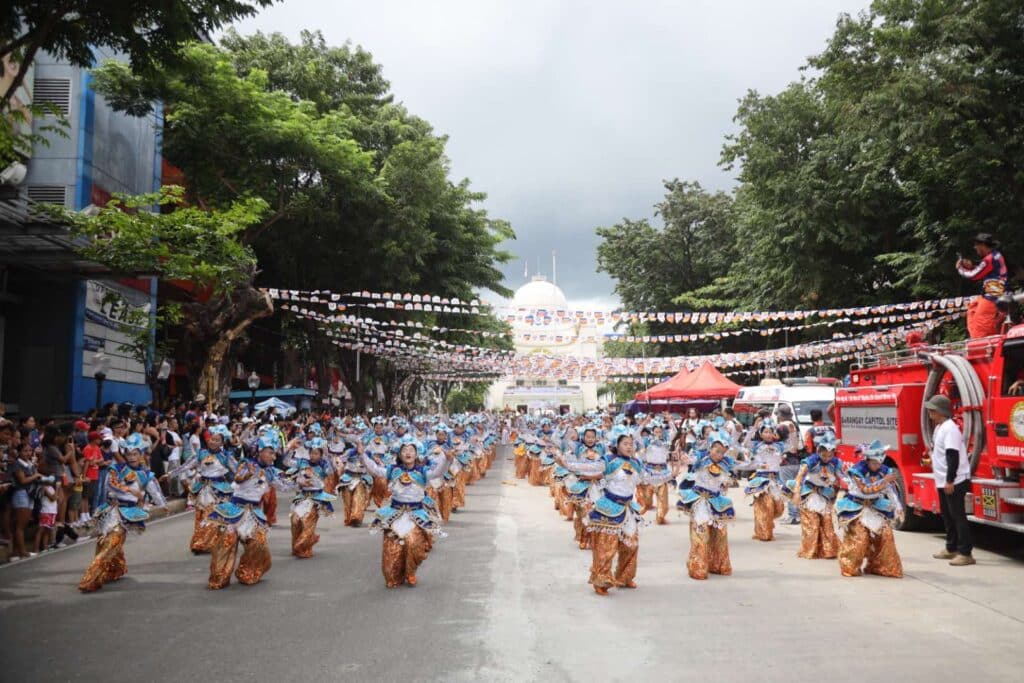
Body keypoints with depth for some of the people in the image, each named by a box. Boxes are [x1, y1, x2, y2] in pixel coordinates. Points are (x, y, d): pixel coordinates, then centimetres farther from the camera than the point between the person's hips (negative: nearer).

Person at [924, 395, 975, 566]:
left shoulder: (950, 428, -18)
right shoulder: (939, 427, 13)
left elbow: (953, 456, -24)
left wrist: (950, 480, -25)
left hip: (955, 481, -10)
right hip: (943, 481, 10)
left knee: (958, 516, -7)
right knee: (947, 516, 16)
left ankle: (965, 553, -3)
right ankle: (951, 549, 26)